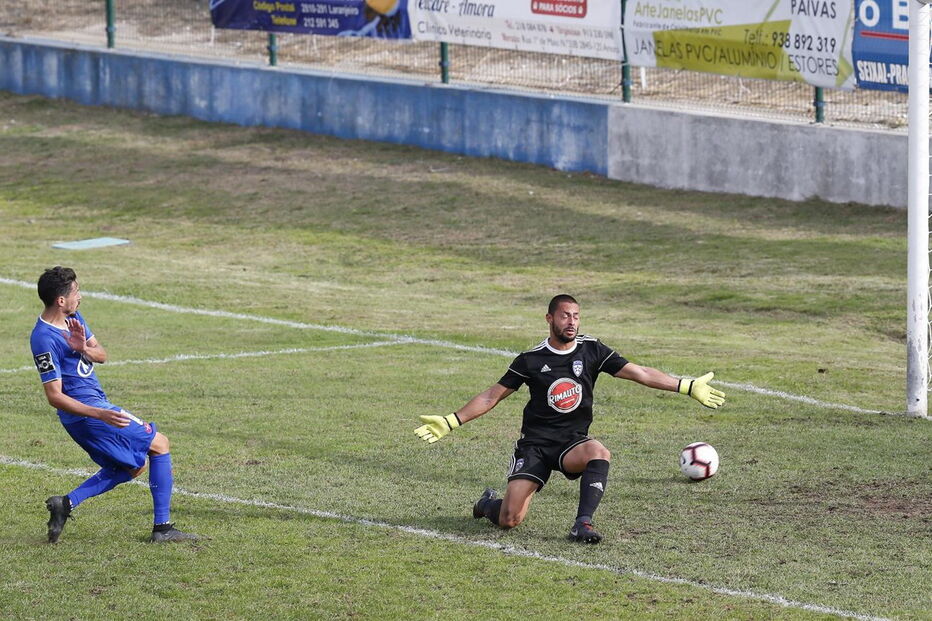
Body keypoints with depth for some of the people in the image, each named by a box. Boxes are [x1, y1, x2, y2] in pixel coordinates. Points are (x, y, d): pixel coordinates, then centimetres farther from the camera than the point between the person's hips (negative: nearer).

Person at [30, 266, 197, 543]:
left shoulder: (73, 319, 6)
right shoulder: (44, 340, -22)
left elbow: (102, 355, 7)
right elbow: (54, 396, -23)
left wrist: (85, 349, -18)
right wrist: (100, 414, -32)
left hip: (96, 405, 10)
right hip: (86, 412, -10)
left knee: (132, 466, 19)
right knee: (159, 444, 0)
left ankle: (66, 503, 11)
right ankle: (162, 528, 2)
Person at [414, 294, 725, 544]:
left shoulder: (591, 350, 1)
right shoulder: (532, 359, -2)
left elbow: (640, 373, 1)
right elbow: (492, 396, 5)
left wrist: (688, 387, -6)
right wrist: (450, 422, 0)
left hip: (573, 442, 1)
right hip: (535, 443, -1)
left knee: (599, 453, -37)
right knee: (510, 520, -11)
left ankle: (583, 523, -30)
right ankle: (489, 503, 26)